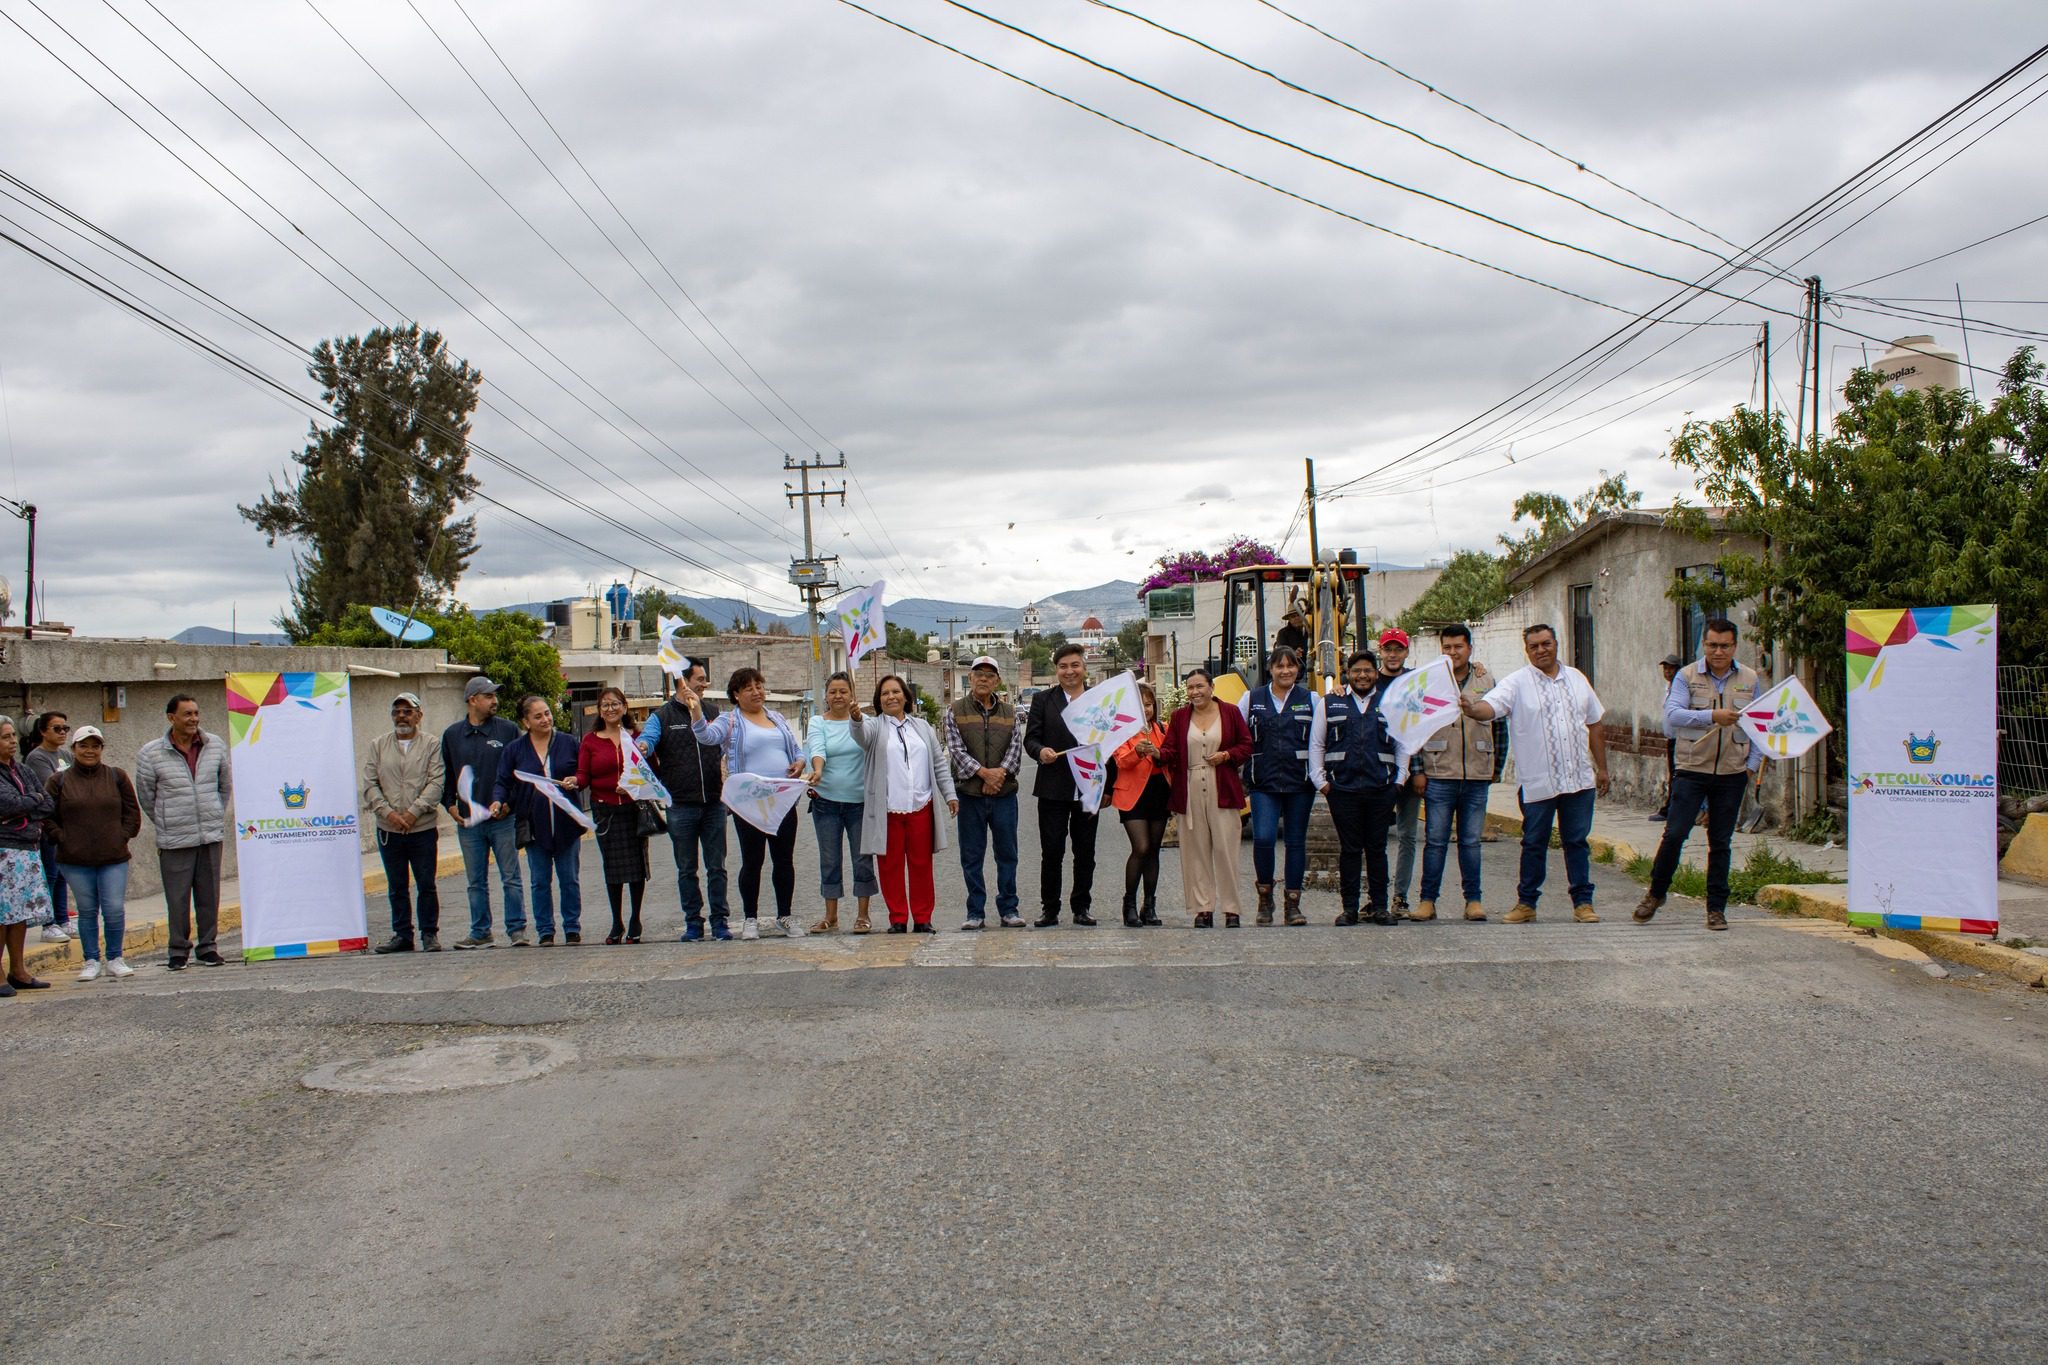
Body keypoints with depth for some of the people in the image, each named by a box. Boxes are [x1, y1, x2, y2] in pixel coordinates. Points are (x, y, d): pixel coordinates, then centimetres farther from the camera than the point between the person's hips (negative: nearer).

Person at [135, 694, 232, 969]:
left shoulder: (215, 745, 5)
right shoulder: (151, 754, -4)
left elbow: (226, 786, 17)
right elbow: (146, 796, 7)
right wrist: (165, 825, 11)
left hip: (211, 835, 2)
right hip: (174, 840, -2)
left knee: (209, 894, 7)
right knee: (178, 897, 1)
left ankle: (207, 946, 18)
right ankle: (179, 949, 13)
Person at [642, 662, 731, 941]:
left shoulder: (714, 712, 12)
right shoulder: (662, 716, 2)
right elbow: (647, 739, -14)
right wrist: (642, 746, -38)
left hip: (714, 802, 2)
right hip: (681, 805, -2)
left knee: (716, 866, 4)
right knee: (687, 869, 6)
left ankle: (719, 921, 11)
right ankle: (693, 923, 14)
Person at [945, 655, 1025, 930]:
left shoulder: (1009, 712, 10)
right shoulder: (955, 711, 3)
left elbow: (1016, 746, 1)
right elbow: (956, 749, -7)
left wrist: (1000, 772, -16)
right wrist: (983, 772, -17)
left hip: (1004, 793, 2)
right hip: (970, 793, -2)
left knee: (1007, 853, 5)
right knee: (971, 856, 3)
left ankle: (1008, 909, 14)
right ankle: (975, 912, 11)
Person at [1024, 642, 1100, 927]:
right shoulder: (1043, 700, 5)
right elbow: (1030, 738, 2)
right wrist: (1041, 751, -21)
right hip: (1053, 789, -1)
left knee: (1085, 852, 7)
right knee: (1051, 851, 0)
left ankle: (1081, 908, 17)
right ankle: (1049, 909, 9)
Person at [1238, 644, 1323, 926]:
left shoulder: (1312, 700, 7)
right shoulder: (1251, 699, 8)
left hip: (1300, 781, 1)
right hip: (1263, 782, -1)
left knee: (1296, 841, 5)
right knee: (1263, 838, -14)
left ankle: (1293, 904, 13)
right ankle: (1265, 897, 5)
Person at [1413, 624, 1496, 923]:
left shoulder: (1486, 680, 9)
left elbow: (1498, 724, 16)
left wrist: (1496, 768, 11)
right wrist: (1417, 771, -7)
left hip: (1477, 776, 2)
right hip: (1439, 775, -2)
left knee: (1471, 841, 8)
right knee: (1435, 840, 0)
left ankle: (1474, 899, 15)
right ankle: (1427, 900, 6)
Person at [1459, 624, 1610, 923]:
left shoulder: (1576, 679, 10)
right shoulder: (1517, 682, -4)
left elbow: (1594, 725, 17)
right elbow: (1491, 707, -20)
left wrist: (1602, 768, 16)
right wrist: (1472, 709, -43)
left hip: (1579, 778, 3)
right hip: (1537, 782, -3)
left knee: (1577, 841, 7)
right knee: (1534, 843, 5)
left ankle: (1583, 902, 15)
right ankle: (1526, 902, 15)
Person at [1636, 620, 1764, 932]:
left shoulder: (1750, 679, 8)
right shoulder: (1687, 676, -1)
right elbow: (1672, 715, -15)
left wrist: (1752, 765, 5)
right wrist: (1712, 716, -28)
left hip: (1732, 774, 2)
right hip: (1692, 770, -2)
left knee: (1721, 842, 6)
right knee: (1674, 834, -6)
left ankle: (1716, 908, 14)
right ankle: (1656, 893, 14)